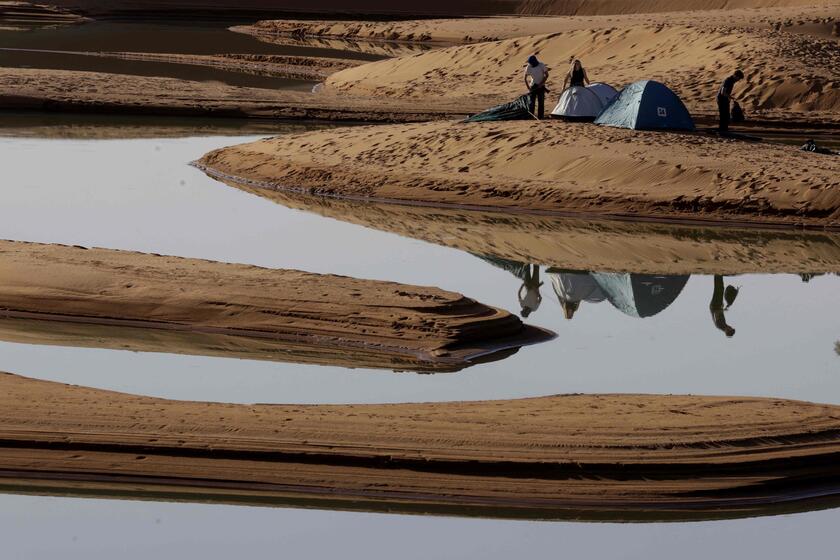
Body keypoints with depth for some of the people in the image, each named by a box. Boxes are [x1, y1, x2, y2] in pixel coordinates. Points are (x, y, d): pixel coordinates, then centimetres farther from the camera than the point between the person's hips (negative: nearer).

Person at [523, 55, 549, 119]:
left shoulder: (541, 66, -12)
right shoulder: (528, 67, -7)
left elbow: (546, 75, -5)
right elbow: (525, 78, -1)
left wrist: (541, 83, -14)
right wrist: (528, 87, -8)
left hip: (541, 86, -1)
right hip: (533, 86, 1)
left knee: (541, 101, -1)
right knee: (531, 101, -6)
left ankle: (540, 116, 3)